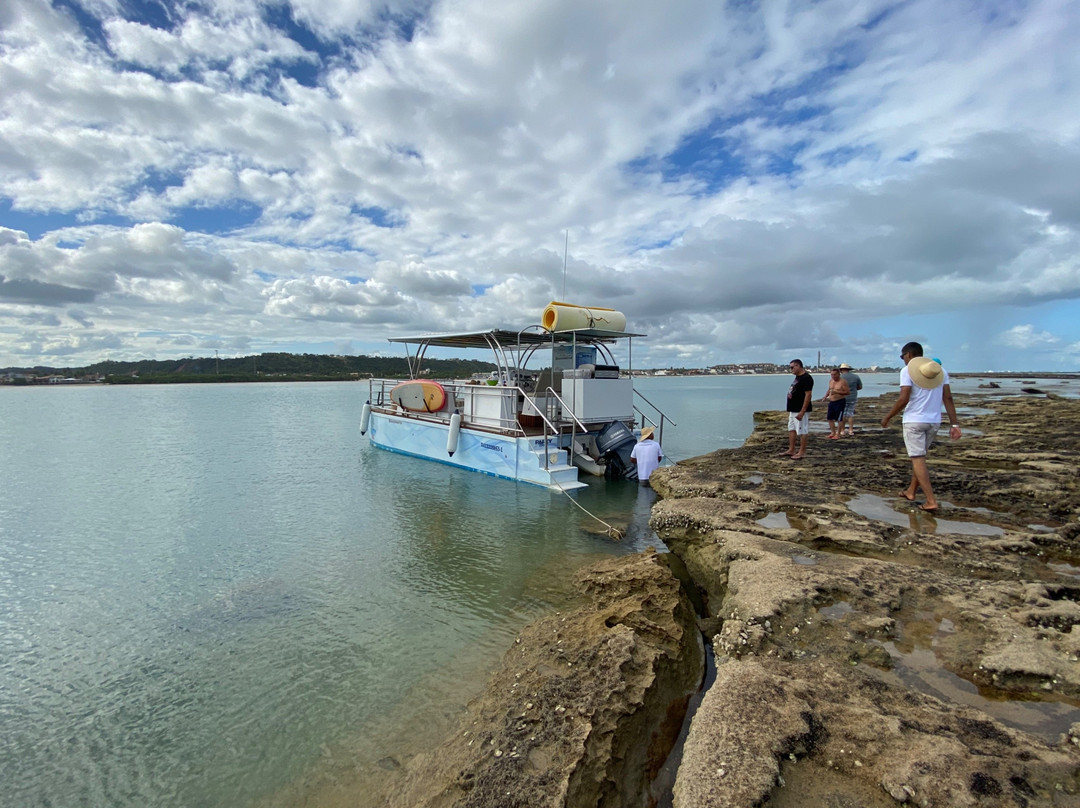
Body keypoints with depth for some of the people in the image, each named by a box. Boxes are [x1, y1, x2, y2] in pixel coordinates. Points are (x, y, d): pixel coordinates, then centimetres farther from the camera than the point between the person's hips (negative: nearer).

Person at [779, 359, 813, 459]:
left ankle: (802, 452, 7)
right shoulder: (797, 377, 14)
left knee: (802, 431, -1)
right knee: (791, 429, 15)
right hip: (793, 409, 10)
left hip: (801, 410, -10)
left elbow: (808, 395, -22)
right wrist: (790, 409, 21)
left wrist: (802, 412, -24)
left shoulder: (806, 378, -17)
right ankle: (791, 450, 23)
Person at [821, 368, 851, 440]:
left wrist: (837, 392, -24)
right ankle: (833, 432, 24)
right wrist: (825, 396, 8)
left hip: (839, 402, -7)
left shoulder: (843, 382, -11)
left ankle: (838, 434, 4)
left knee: (839, 419, -3)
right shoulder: (831, 381, 11)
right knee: (830, 418, 10)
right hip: (831, 402, 7)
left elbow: (847, 392, -15)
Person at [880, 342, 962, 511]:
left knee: (918, 459, -2)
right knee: (919, 457, 19)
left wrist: (887, 417, -4)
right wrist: (954, 424, 3)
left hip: (914, 421, -6)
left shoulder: (907, 370, -7)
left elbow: (904, 399, -15)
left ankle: (931, 501, -6)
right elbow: (948, 398, 4)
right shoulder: (940, 370, 10)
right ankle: (911, 491, 29)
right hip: (934, 421, 6)